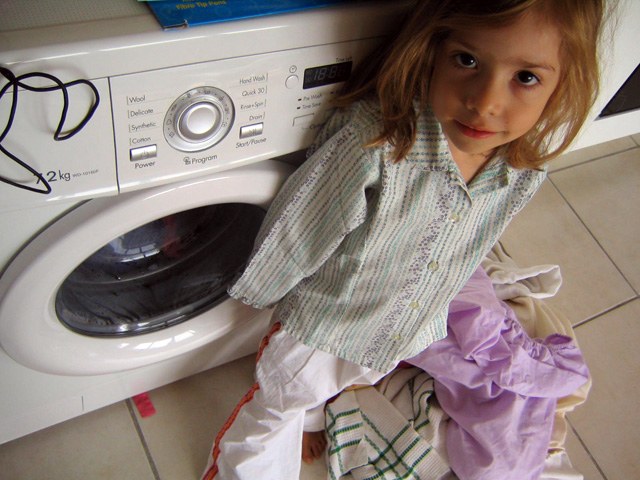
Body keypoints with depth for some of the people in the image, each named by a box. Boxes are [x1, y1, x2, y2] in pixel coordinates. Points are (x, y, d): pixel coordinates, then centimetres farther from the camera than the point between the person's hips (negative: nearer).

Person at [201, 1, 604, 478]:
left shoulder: (528, 166, -20)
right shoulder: (373, 143, -39)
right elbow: (293, 235, -23)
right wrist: (260, 290, -8)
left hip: (412, 336, 6)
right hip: (321, 328, -5)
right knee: (275, 415, 21)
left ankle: (310, 420, 69)